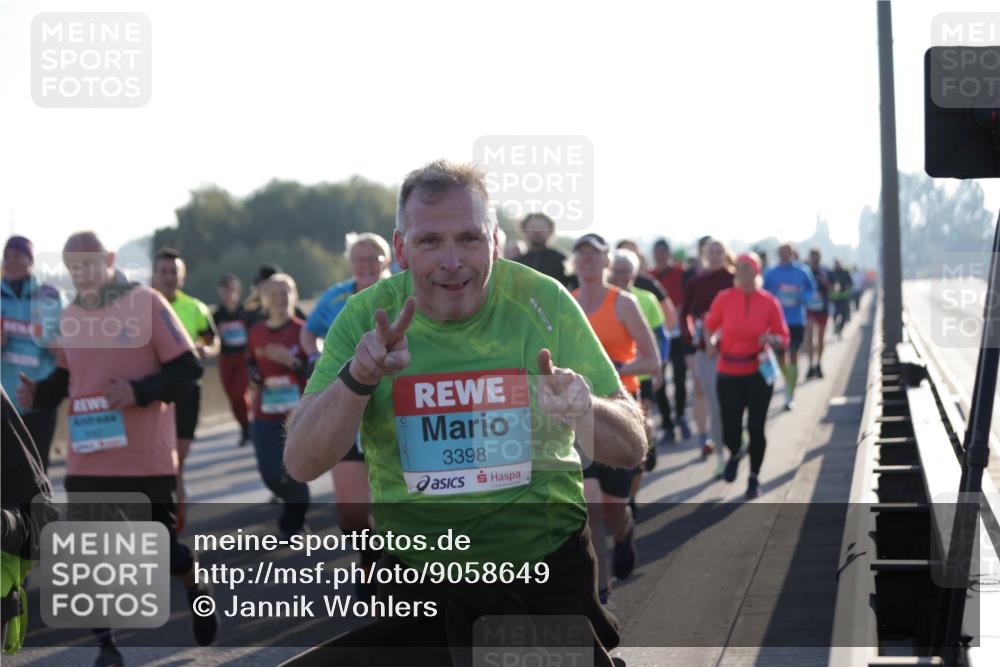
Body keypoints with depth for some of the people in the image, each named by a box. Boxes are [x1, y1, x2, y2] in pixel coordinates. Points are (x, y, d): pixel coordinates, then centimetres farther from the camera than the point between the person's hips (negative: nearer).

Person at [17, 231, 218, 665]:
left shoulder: (146, 303, -7)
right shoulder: (69, 317, 8)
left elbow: (187, 369, -7)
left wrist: (139, 392, -21)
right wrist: (37, 394, -2)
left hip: (146, 458, -4)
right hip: (87, 461, 4)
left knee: (163, 547, 4)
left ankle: (197, 589, 36)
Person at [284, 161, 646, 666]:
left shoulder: (543, 302, -8)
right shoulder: (367, 316, -6)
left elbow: (632, 450, -8)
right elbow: (301, 464, -9)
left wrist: (585, 410, -30)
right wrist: (358, 377, -26)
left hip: (549, 565, 0)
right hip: (419, 579, 0)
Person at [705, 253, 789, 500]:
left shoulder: (769, 302, -4)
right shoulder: (724, 299, -4)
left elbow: (783, 337, 1)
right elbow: (710, 326, 10)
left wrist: (771, 339, -20)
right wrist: (711, 342, -9)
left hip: (758, 372, 0)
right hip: (728, 372, 0)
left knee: (756, 427, 1)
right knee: (730, 428, -5)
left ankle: (754, 478, 21)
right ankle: (734, 454, 33)